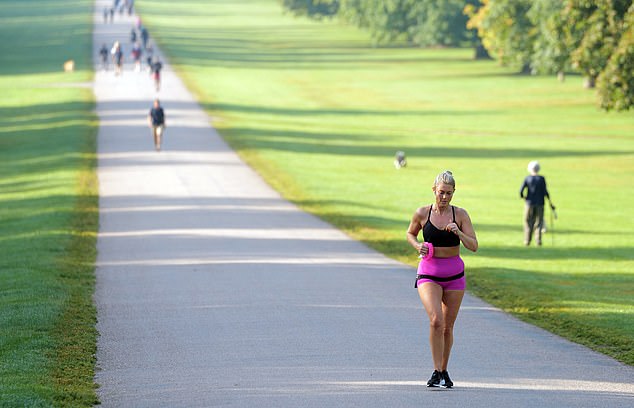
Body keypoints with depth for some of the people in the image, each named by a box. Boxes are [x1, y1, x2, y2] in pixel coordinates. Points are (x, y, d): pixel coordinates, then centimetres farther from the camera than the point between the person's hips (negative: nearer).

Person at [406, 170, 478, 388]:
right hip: (429, 273, -1)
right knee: (435, 320, -22)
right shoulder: (422, 213, -3)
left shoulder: (460, 214, -4)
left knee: (447, 327, 9)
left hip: (454, 274, 2)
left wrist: (458, 232, -24)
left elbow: (474, 246, -7)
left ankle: (444, 371, 27)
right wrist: (417, 246, -6)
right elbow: (410, 233, 15)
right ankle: (437, 372, -17)